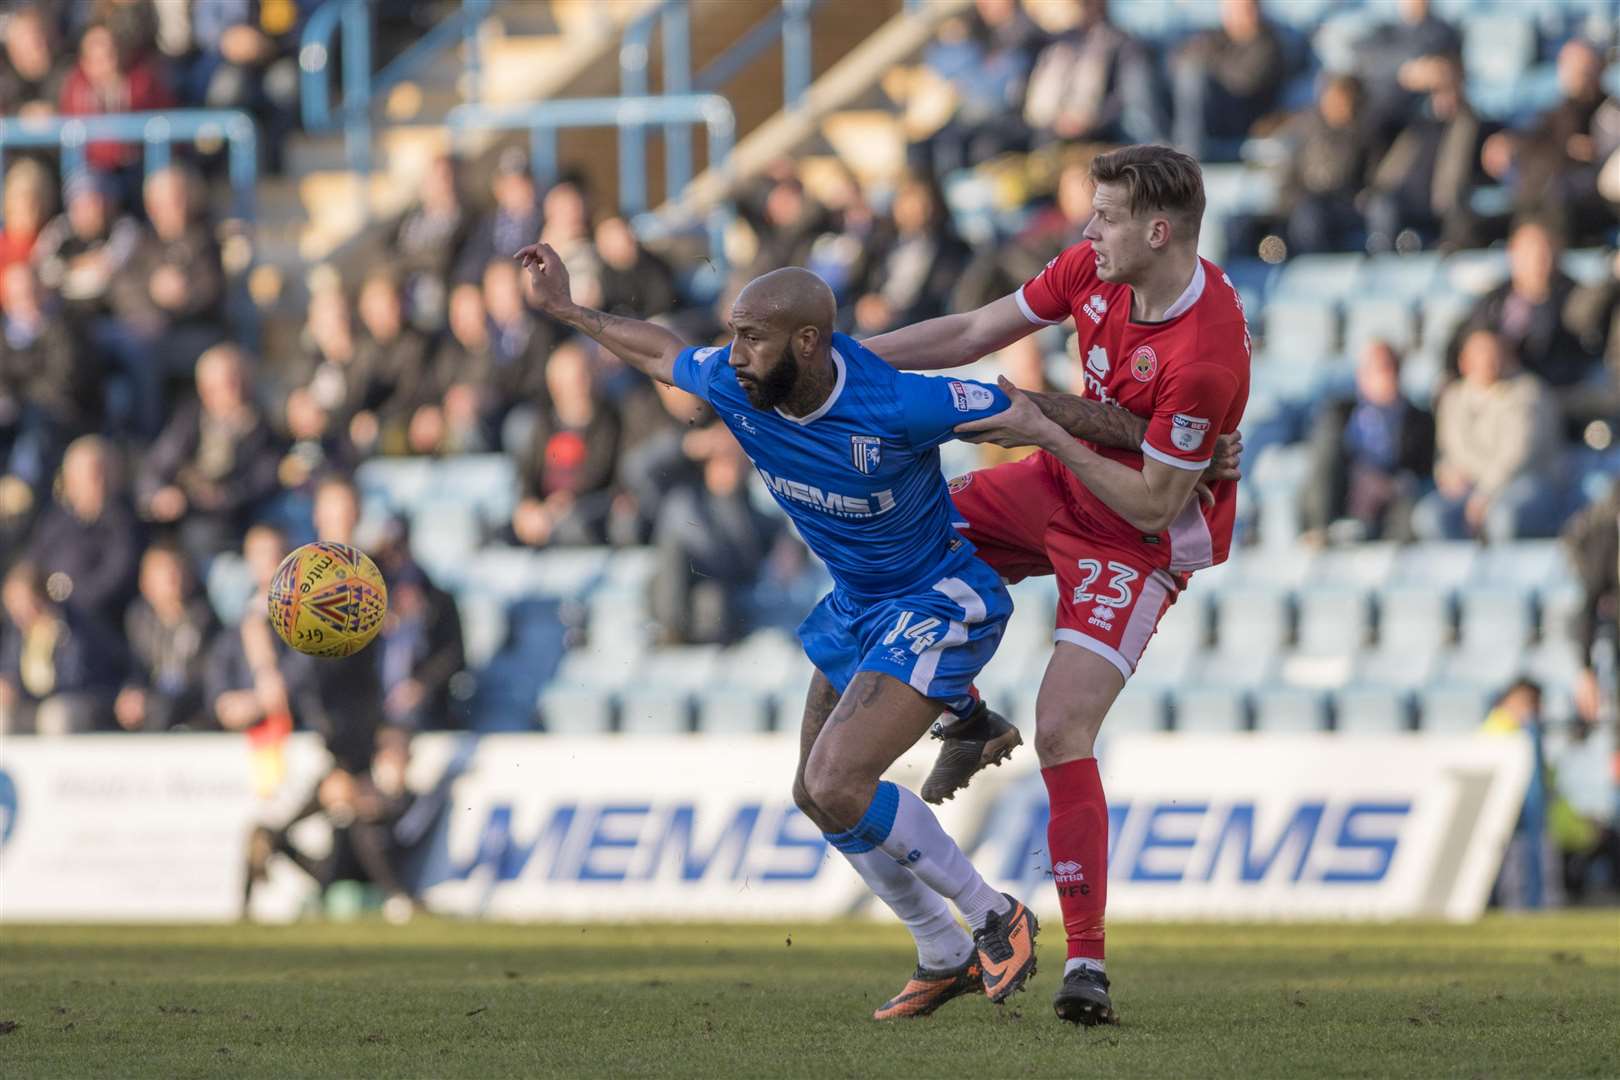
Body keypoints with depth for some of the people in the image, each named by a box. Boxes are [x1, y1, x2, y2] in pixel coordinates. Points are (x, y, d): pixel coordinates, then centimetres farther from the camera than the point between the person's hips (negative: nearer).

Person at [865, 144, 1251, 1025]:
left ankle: (1087, 961, -15)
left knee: (1062, 732, -20)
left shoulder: (1205, 355, -34)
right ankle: (966, 713, 28)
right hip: (1065, 486, 8)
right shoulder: (1094, 269, -11)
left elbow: (1153, 505, -27)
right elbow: (976, 333, 1)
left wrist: (1047, 437, -28)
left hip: (1141, 540, -8)